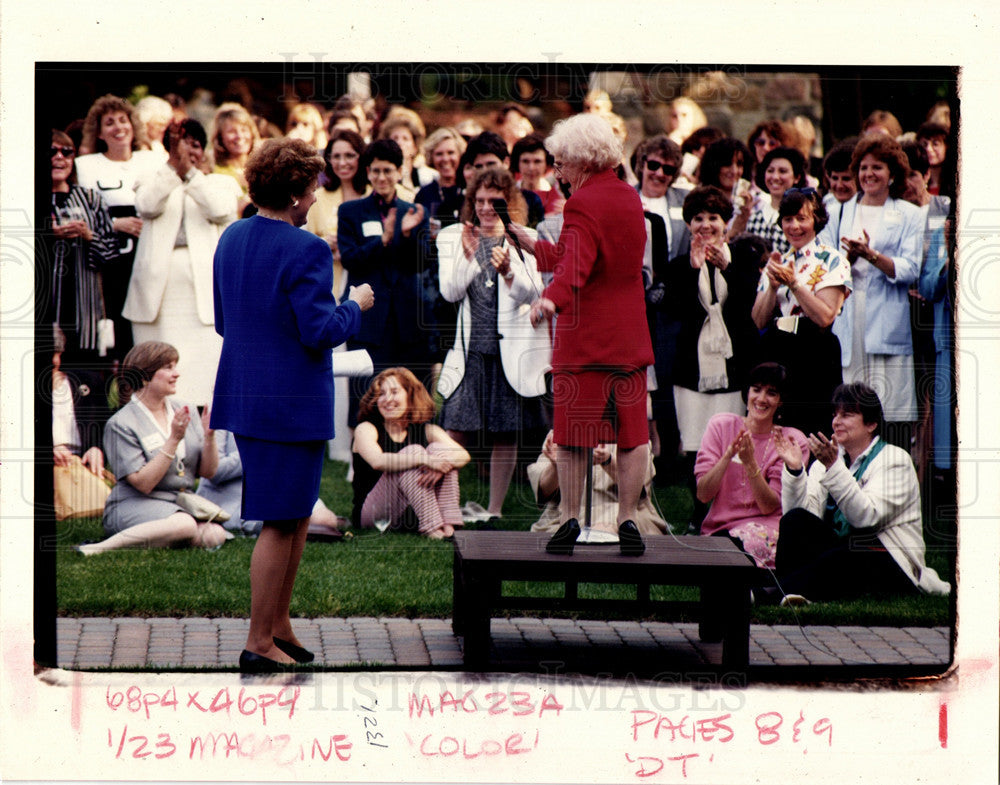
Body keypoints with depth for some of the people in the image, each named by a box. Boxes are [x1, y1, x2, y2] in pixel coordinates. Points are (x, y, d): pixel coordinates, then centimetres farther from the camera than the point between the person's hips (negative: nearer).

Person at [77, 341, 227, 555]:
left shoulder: (185, 411, 8)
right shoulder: (120, 424, -9)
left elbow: (207, 472, 7)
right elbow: (143, 483, -17)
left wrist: (209, 436, -12)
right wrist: (174, 439, -21)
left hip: (181, 503, 5)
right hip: (133, 504, -5)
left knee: (215, 535, -26)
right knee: (184, 525, -36)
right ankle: (101, 548, -28)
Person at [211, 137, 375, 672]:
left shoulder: (231, 239, 8)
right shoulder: (304, 250, -18)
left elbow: (222, 320, 16)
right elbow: (321, 332, -20)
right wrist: (354, 305, -2)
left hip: (244, 396, 9)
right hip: (291, 402, -9)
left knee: (298, 513, 19)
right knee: (280, 523, -1)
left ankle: (279, 624, 25)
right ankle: (259, 644, 4)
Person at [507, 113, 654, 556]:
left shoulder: (583, 203, -13)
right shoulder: (630, 199, 13)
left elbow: (575, 264, -31)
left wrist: (552, 299, -46)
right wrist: (534, 247, 32)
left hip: (583, 338, -7)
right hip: (629, 336, 7)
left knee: (574, 434, 2)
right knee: (632, 432, 6)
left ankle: (570, 520, 6)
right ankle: (628, 521, 6)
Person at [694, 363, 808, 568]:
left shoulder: (792, 441, 2)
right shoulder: (722, 425, 5)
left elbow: (769, 507, -7)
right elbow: (703, 495, -3)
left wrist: (750, 463, -20)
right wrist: (728, 456, -18)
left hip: (765, 527, -1)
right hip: (718, 527, 1)